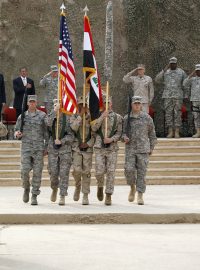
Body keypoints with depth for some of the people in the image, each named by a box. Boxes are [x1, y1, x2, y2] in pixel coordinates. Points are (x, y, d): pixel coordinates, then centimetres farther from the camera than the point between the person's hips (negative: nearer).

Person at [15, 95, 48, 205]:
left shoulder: (42, 115, 2)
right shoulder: (22, 116, 7)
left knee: (37, 172, -3)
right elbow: (17, 131, 13)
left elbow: (46, 132, 4)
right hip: (26, 148, 1)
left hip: (39, 148, -1)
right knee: (24, 171, -9)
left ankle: (34, 196, 4)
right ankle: (26, 188, 19)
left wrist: (46, 148, -1)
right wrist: (17, 134, -12)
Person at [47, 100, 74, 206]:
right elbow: (48, 124, -20)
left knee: (64, 173, -4)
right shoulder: (50, 117, 3)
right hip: (52, 149, 2)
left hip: (65, 149, -2)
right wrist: (54, 111, -25)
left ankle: (62, 197, 1)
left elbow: (71, 135, -2)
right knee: (53, 172, 1)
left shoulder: (68, 119, -2)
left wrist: (62, 141, -16)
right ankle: (54, 189, 31)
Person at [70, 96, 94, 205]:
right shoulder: (74, 117, 5)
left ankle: (85, 195, 3)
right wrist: (80, 115, -17)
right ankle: (78, 186, 21)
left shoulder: (91, 118, 3)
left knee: (86, 171, -2)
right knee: (77, 170, -10)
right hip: (76, 147, 0)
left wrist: (88, 143, -10)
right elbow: (74, 127, -16)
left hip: (88, 148, 0)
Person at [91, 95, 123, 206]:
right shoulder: (98, 116, 7)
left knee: (110, 172, -3)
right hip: (99, 148, 0)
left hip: (112, 148, 0)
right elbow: (94, 128, -10)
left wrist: (111, 139, -14)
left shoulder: (118, 117, 7)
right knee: (99, 172, -6)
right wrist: (102, 116, -17)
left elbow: (119, 133, 3)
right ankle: (100, 186, 26)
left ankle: (108, 196, 3)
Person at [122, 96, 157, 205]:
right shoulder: (126, 118, 6)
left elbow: (152, 134, 10)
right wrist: (124, 138, -11)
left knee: (141, 172, -3)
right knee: (129, 170, -10)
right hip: (130, 149, 1)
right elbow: (123, 132, 13)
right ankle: (132, 187, 18)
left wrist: (151, 148, 8)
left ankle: (140, 195, 2)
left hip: (143, 149, -1)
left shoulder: (147, 118, 3)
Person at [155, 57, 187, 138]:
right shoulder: (165, 72, 9)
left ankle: (177, 132, -1)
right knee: (168, 113, 0)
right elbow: (157, 80, -3)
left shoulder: (181, 72, 4)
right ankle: (170, 132, 4)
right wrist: (164, 70, -10)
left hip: (178, 96, -2)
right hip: (167, 96, 2)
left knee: (177, 114, -4)